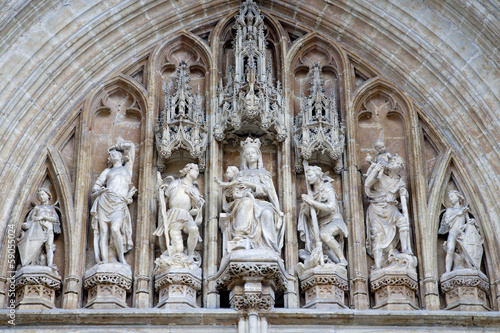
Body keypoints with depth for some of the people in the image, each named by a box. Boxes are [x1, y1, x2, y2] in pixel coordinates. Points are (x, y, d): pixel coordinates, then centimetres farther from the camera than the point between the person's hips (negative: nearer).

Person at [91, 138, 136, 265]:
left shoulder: (127, 168, 24)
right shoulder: (107, 171, 26)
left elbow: (130, 146, 26)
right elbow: (95, 188, 19)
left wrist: (118, 144, 40)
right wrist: (101, 191, -3)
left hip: (119, 205, -2)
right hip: (105, 202, 2)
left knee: (115, 229, -25)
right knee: (103, 232, -11)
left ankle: (121, 258, -16)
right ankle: (105, 261, -16)